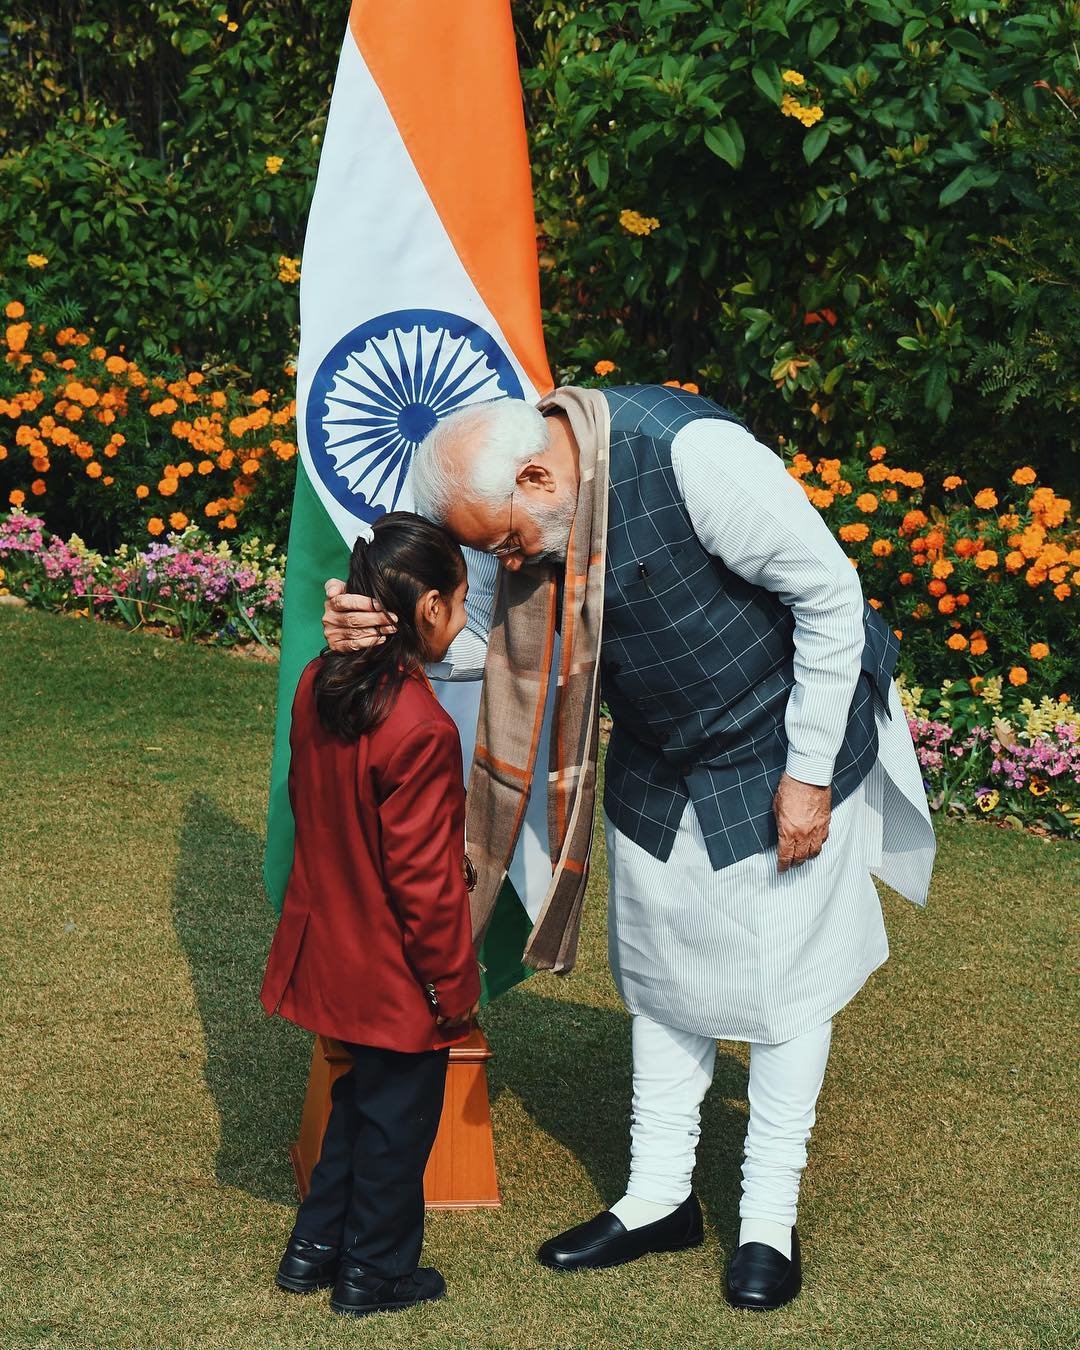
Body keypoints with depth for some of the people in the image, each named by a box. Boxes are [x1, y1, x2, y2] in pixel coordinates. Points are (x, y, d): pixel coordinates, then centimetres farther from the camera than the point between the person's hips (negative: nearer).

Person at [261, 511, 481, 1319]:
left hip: (329, 946, 8)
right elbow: (421, 879, -23)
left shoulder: (317, 686, -5)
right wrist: (451, 985, -12)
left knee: (359, 1096, 25)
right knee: (396, 1117, 12)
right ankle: (375, 1273, 28)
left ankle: (315, 1249, 36)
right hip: (397, 976, -8)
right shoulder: (421, 729, -28)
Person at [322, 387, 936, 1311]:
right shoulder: (527, 508, -12)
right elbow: (504, 635, -6)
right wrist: (388, 628, -28)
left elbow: (831, 594, -25)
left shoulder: (689, 453, -33)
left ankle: (771, 1221, 19)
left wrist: (808, 773, -19)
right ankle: (659, 1199, 28)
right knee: (660, 975, 13)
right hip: (658, 766, 7)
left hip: (781, 755, -6)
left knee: (781, 979, 4)